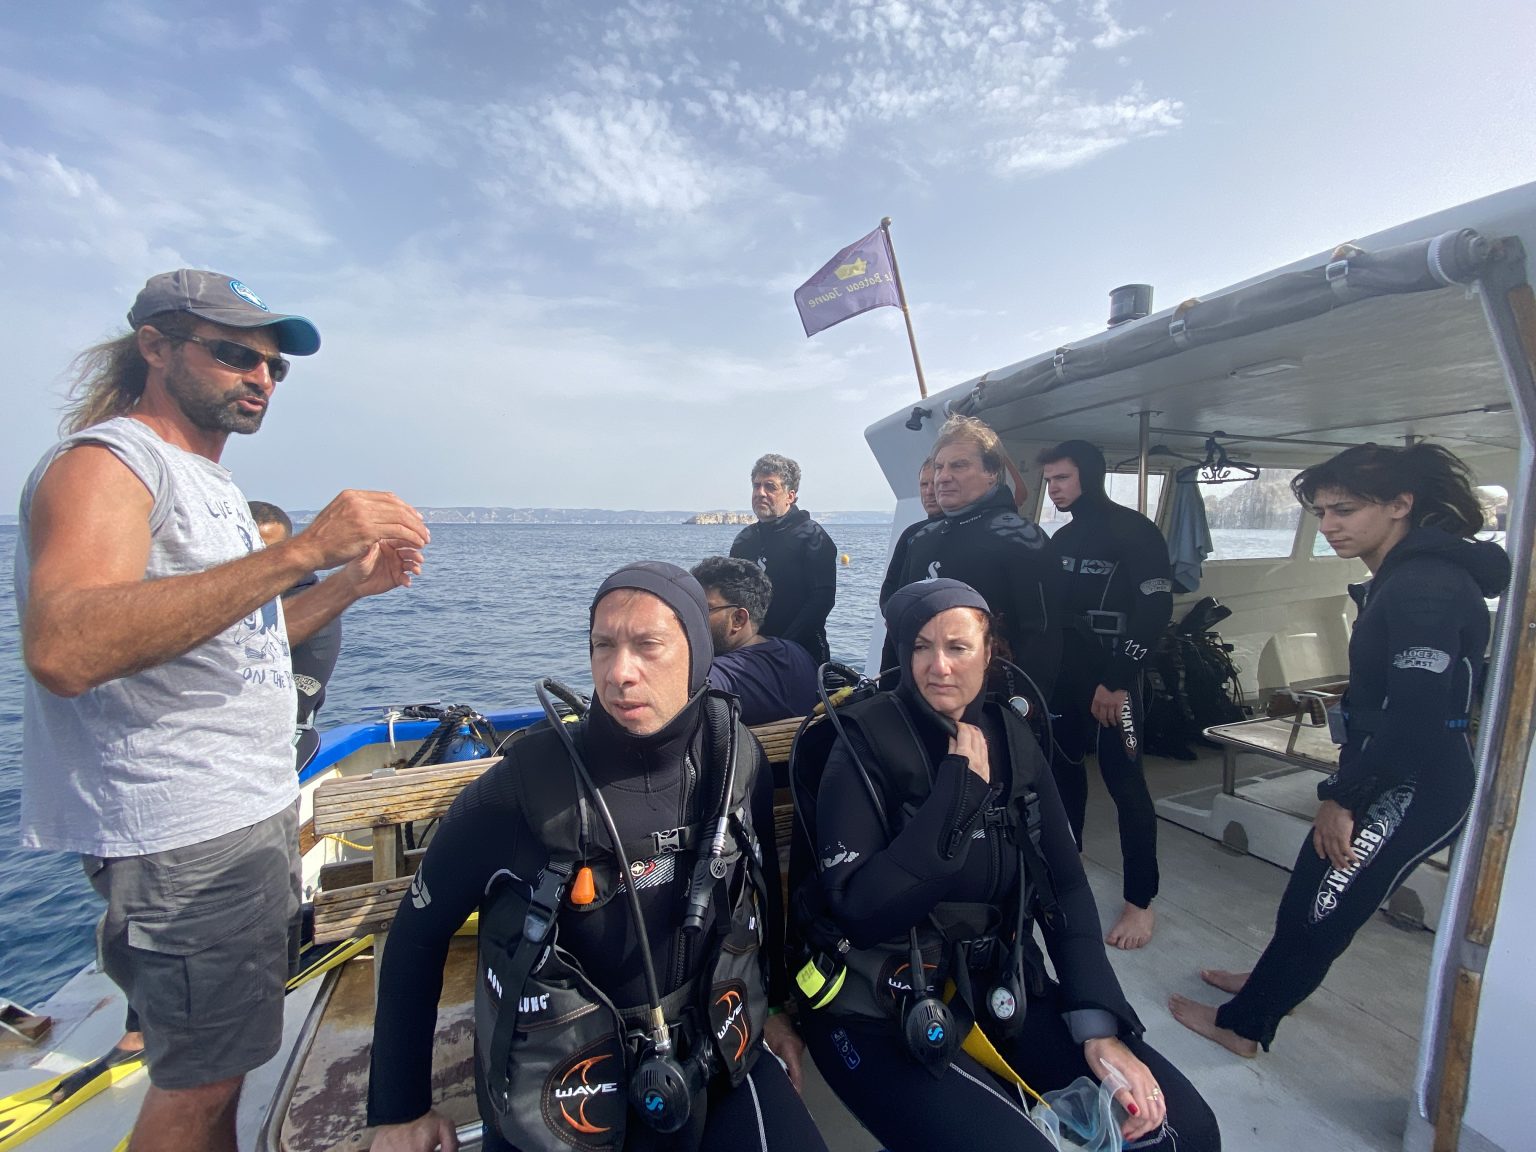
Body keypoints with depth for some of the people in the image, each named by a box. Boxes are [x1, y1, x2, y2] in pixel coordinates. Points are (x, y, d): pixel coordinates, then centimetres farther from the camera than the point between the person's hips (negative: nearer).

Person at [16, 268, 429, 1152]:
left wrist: (351, 584, 8)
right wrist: (301, 550, -34)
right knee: (200, 1081, 8)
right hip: (184, 837, -9)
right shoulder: (104, 461, -13)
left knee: (223, 1060, 22)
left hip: (254, 813, 9)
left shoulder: (210, 482, 16)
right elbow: (62, 650, -31)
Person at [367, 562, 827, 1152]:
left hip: (709, 1053, 3)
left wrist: (774, 1002, 13)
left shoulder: (735, 759, -13)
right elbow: (418, 932, -9)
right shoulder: (529, 782, -24)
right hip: (560, 1082, -2)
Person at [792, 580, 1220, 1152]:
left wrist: (1099, 1022, -10)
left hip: (998, 987, 5)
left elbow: (1064, 885, 2)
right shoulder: (865, 744, -15)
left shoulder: (1010, 738, 0)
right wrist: (958, 787, -24)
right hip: (882, 1009, -5)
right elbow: (858, 910, -23)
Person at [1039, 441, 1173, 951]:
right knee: (1064, 770, 15)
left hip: (1113, 680, -6)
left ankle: (1140, 901, 12)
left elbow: (1154, 612, -15)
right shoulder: (1062, 539, 13)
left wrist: (1117, 682, -19)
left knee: (1125, 784, -2)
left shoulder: (1136, 532, -8)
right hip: (1066, 677, 7)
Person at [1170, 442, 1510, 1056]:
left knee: (1320, 905, 3)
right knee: (1311, 889, 20)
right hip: (1389, 779, 9)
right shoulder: (1401, 578, 9)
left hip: (1411, 789, -9)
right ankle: (1271, 981, 40)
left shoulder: (1427, 586, -21)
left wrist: (1343, 796, -17)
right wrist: (1346, 787, 12)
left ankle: (1243, 1024, 20)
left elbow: (1416, 715, -26)